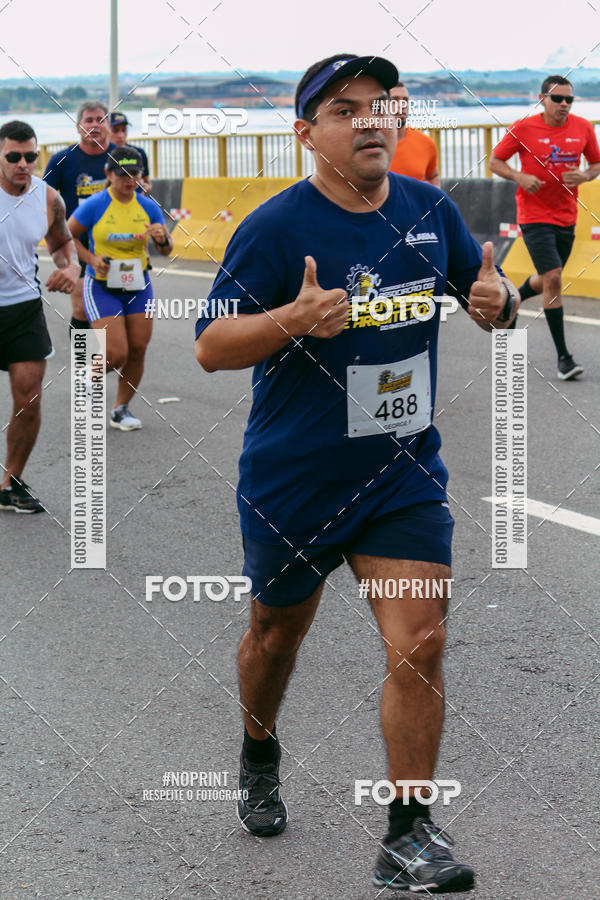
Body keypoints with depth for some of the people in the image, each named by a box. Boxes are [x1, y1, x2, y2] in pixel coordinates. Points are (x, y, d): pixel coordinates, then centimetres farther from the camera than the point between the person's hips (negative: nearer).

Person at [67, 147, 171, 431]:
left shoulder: (148, 207, 1)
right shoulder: (94, 206, -10)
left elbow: (166, 251, 8)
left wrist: (162, 239, -16)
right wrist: (92, 259, -14)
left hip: (138, 287, 4)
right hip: (102, 287, -4)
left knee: (137, 350, 3)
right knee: (116, 354, -13)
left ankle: (121, 409, 21)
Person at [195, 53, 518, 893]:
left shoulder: (430, 210, -1)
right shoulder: (275, 227, -15)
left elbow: (490, 292, 12)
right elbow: (210, 348, -16)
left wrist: (496, 300, -13)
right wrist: (294, 320, -34)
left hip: (405, 475, 2)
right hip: (292, 479, -2)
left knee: (420, 644, -9)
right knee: (277, 636, 17)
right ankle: (259, 756, 48)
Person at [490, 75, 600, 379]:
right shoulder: (523, 129, -9)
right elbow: (495, 161, 1)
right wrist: (520, 177, -18)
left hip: (566, 217, 5)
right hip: (534, 216, -5)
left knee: (546, 280, 18)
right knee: (553, 278, -16)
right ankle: (563, 357, -13)